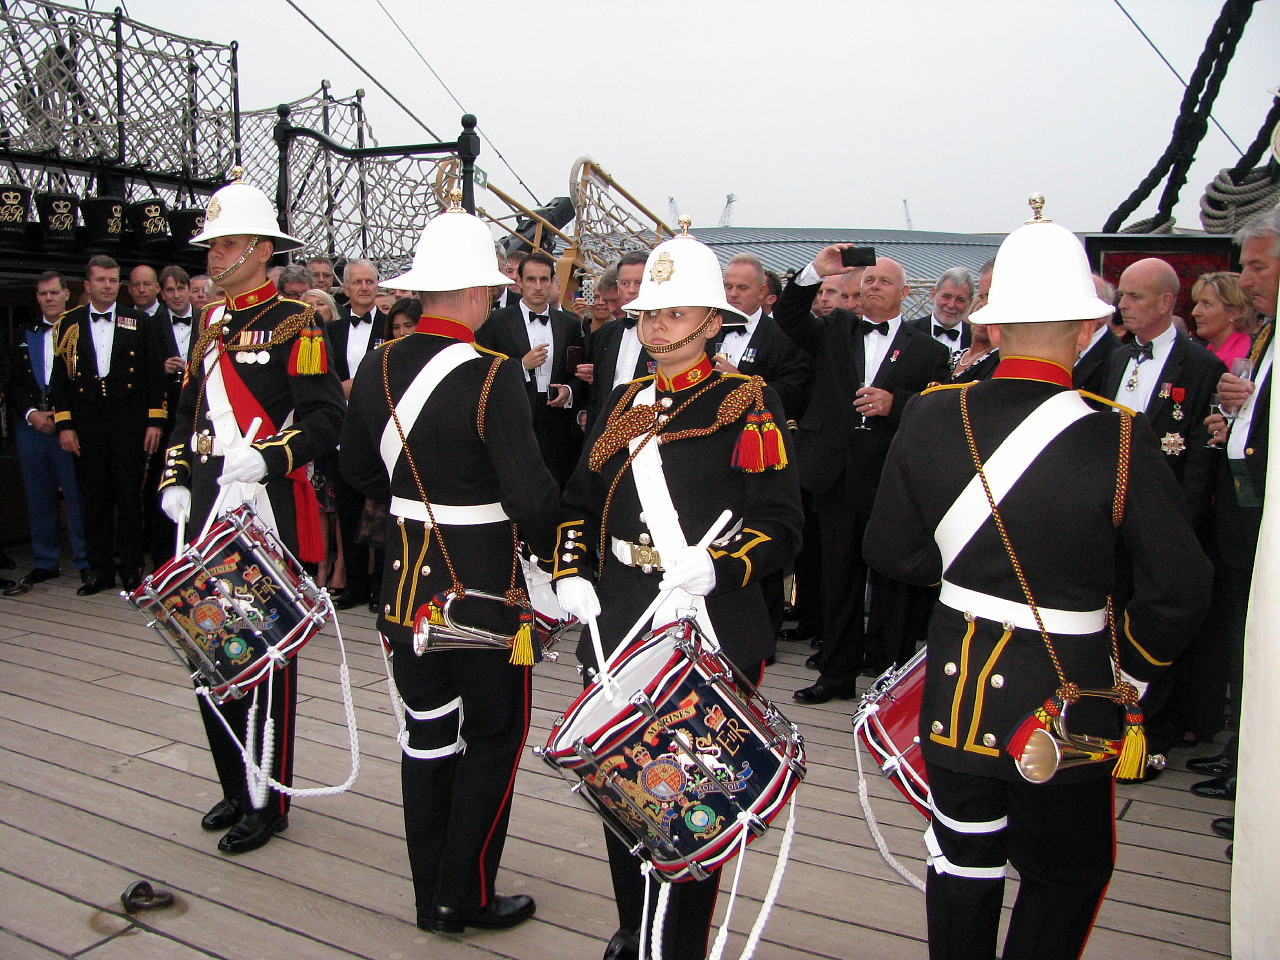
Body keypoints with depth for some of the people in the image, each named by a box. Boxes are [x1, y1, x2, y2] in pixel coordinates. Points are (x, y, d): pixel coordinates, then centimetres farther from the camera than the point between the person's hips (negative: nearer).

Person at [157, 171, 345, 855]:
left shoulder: (294, 322, -7)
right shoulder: (212, 324, 16)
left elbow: (325, 418, -14)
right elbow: (188, 410, 22)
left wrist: (264, 460, -26)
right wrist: (177, 480, 12)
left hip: (268, 510, -8)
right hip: (208, 510, 8)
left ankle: (269, 804, 17)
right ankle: (235, 788, 31)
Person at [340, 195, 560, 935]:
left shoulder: (378, 367, 0)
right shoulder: (495, 375, -19)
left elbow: (359, 470, 12)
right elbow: (530, 492, -24)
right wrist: (548, 549, -4)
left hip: (406, 580, 6)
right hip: (484, 586, -6)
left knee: (428, 732, 16)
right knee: (495, 735, 10)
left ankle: (432, 896, 29)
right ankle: (466, 896, 19)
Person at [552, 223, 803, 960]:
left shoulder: (749, 405, -6)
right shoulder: (624, 402, 12)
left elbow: (781, 525, -11)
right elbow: (581, 501, 18)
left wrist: (716, 566, -28)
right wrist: (572, 573, 1)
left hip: (709, 637, -5)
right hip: (616, 628, 6)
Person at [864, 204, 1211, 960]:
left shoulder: (932, 416, -8)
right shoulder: (1119, 439, -17)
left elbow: (890, 549, 1)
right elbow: (1182, 591, -14)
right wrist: (1131, 674, 2)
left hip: (957, 680, 3)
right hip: (1066, 693, -2)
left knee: (963, 862, 19)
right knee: (1069, 872, 19)